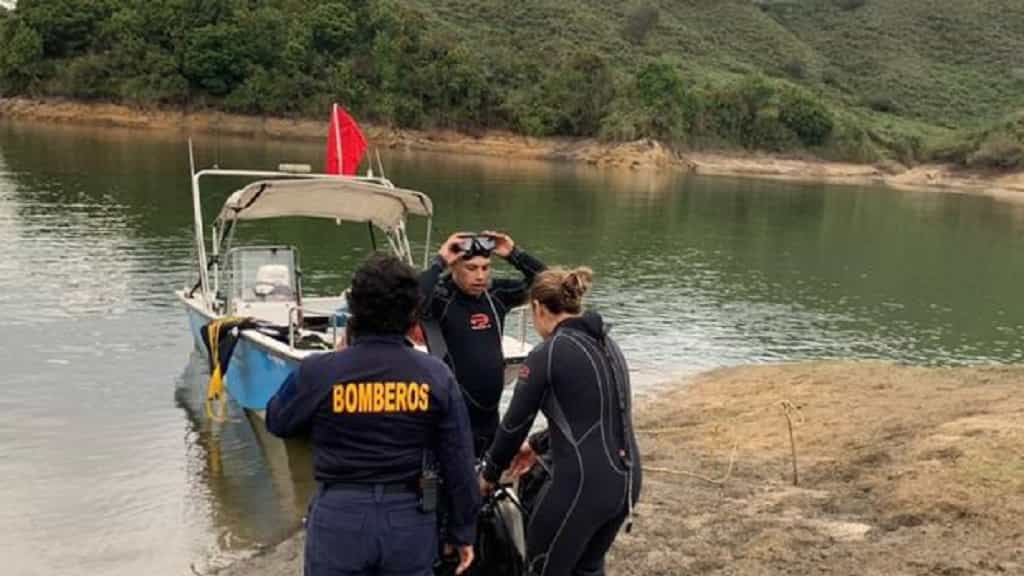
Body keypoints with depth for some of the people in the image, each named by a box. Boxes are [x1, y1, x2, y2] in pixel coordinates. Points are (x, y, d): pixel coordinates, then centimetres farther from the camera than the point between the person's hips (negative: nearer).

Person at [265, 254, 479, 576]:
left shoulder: (318, 372, -13)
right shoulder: (436, 375, -8)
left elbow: (277, 422, 7)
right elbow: (458, 463, -3)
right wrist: (464, 532, 9)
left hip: (339, 519, -1)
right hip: (410, 520, 1)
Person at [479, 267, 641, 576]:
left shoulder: (548, 354, -13)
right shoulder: (606, 343, 10)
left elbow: (515, 422, -5)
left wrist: (489, 474, 11)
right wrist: (537, 445, 31)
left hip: (582, 483, -8)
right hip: (626, 479, 8)